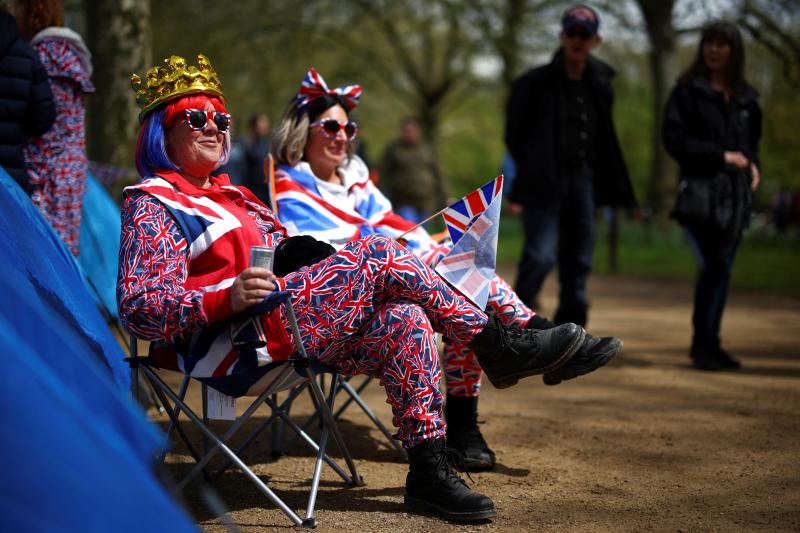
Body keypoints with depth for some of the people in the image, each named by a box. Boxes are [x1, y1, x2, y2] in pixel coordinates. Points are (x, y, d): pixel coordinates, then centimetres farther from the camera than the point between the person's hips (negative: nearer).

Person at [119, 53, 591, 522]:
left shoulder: (229, 196, 27)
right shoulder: (151, 207, -1)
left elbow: (282, 258, 26)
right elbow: (140, 309, -14)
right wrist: (227, 299, -28)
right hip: (238, 350, -9)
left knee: (403, 322, -15)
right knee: (380, 253, -17)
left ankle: (430, 471, -15)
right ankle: (500, 345, -8)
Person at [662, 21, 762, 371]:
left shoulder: (746, 97, 15)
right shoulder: (688, 91, 0)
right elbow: (674, 139, -8)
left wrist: (754, 165, 5)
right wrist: (721, 156, -13)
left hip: (737, 192, 5)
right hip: (702, 188, -5)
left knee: (722, 269, 7)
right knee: (714, 266, -14)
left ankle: (709, 343, 15)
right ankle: (702, 343, -4)